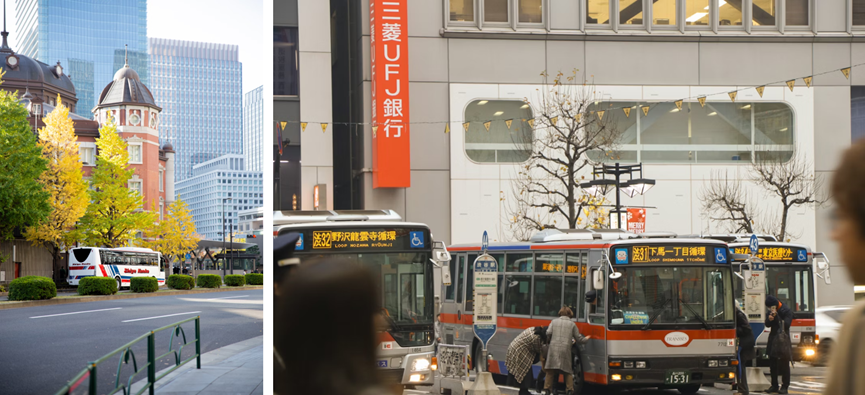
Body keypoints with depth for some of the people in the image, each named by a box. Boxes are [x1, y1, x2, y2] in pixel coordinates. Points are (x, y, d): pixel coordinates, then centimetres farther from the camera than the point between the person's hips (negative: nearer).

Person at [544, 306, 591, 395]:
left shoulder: (554, 322, 12)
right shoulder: (572, 324, 12)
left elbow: (548, 333, 0)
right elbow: (578, 339, 15)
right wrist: (587, 339, 35)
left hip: (553, 348, 1)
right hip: (565, 349, -1)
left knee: (550, 371, 5)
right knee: (568, 371, 7)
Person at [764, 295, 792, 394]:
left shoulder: (787, 311, -9)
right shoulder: (771, 312, 8)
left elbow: (786, 324, -18)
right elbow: (767, 324, 6)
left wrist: (776, 316, -21)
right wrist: (769, 319, -15)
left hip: (783, 341, -6)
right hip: (773, 340, 6)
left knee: (784, 365, -2)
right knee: (772, 365, 8)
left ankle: (784, 386, 2)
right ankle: (774, 385, 16)